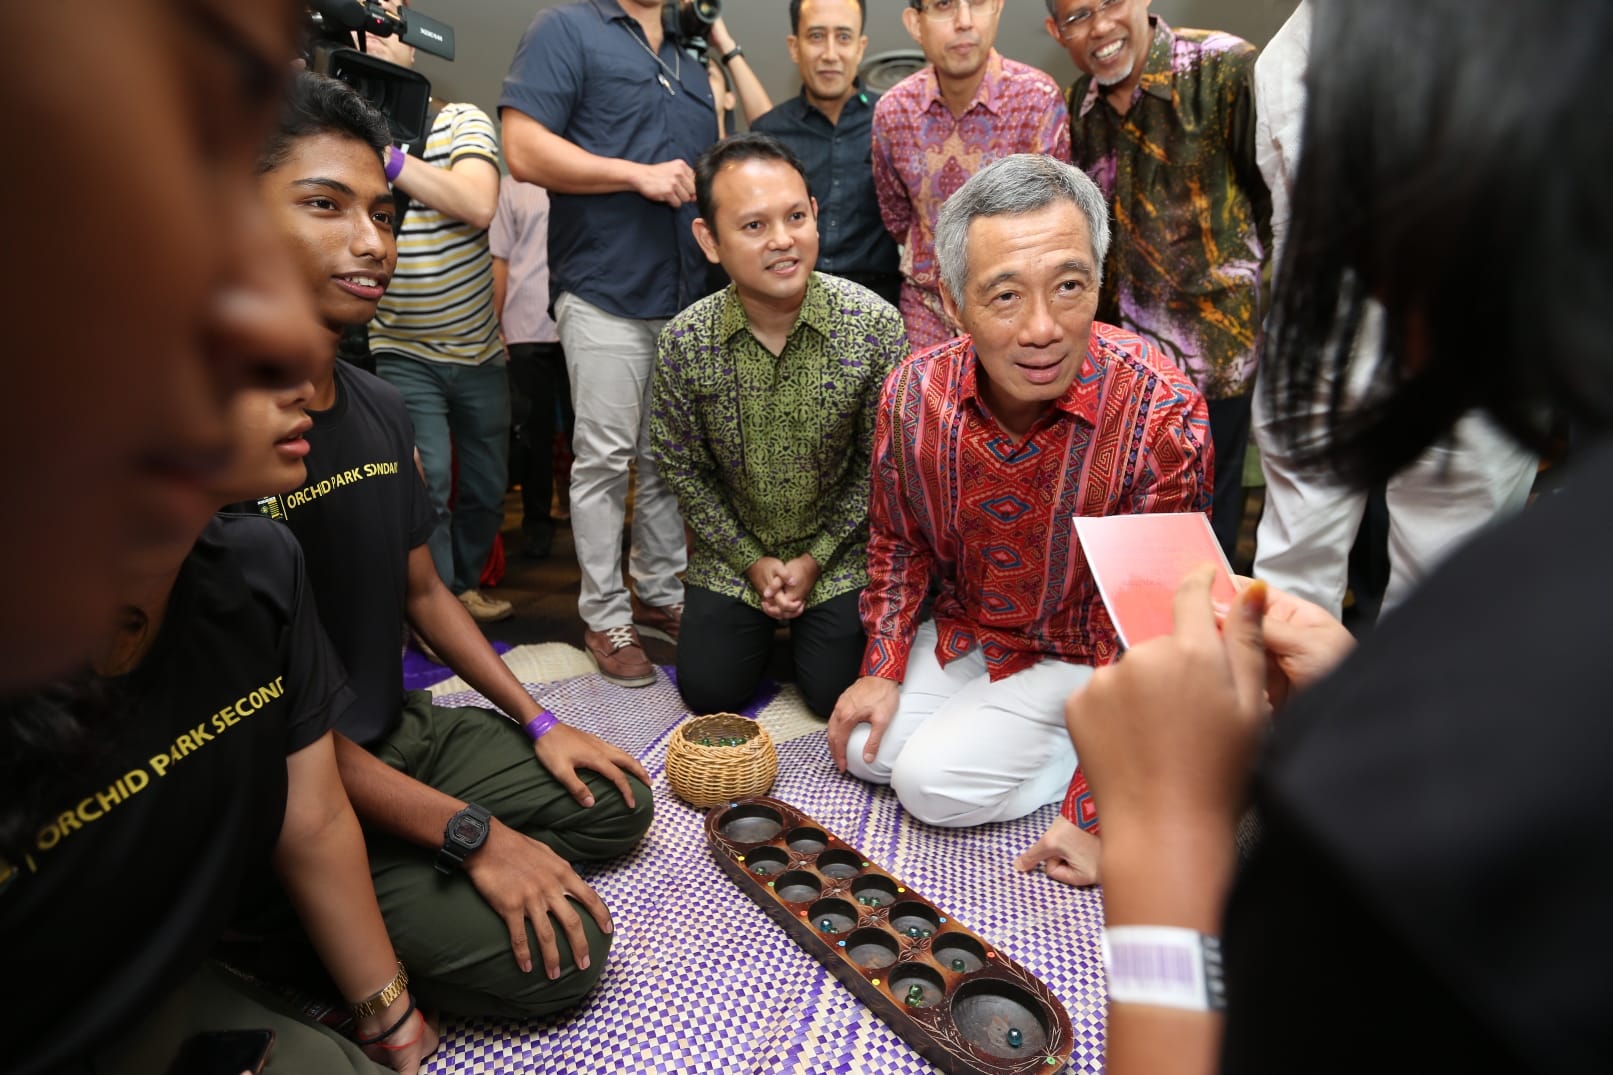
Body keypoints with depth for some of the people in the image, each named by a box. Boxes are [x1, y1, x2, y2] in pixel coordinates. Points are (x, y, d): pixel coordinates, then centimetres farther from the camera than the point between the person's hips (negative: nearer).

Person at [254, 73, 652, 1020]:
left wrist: (538, 722, 6)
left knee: (616, 802, 8)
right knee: (559, 951, -16)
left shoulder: (382, 409, 3)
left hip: (406, 732, 8)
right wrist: (471, 833, -21)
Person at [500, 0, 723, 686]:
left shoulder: (691, 59, 21)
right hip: (607, 293, -6)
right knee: (604, 460, -2)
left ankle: (660, 595, 23)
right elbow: (523, 150, -11)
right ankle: (606, 618, 9)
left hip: (689, 294, 7)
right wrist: (638, 174, -14)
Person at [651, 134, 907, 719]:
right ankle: (763, 621, 33)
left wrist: (818, 557, -9)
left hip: (839, 549, -1)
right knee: (708, 692, 2)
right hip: (733, 552, 1)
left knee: (835, 693, -4)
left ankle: (813, 622, 29)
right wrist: (751, 560, -5)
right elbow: (683, 468, -4)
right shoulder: (684, 341, -16)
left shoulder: (876, 323, -19)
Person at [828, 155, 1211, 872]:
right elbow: (898, 540, 3)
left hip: (1085, 654, -5)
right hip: (965, 632, 5)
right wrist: (883, 669, -4)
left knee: (934, 782, -16)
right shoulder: (914, 393, -17)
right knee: (866, 751, -4)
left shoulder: (1163, 414, -31)